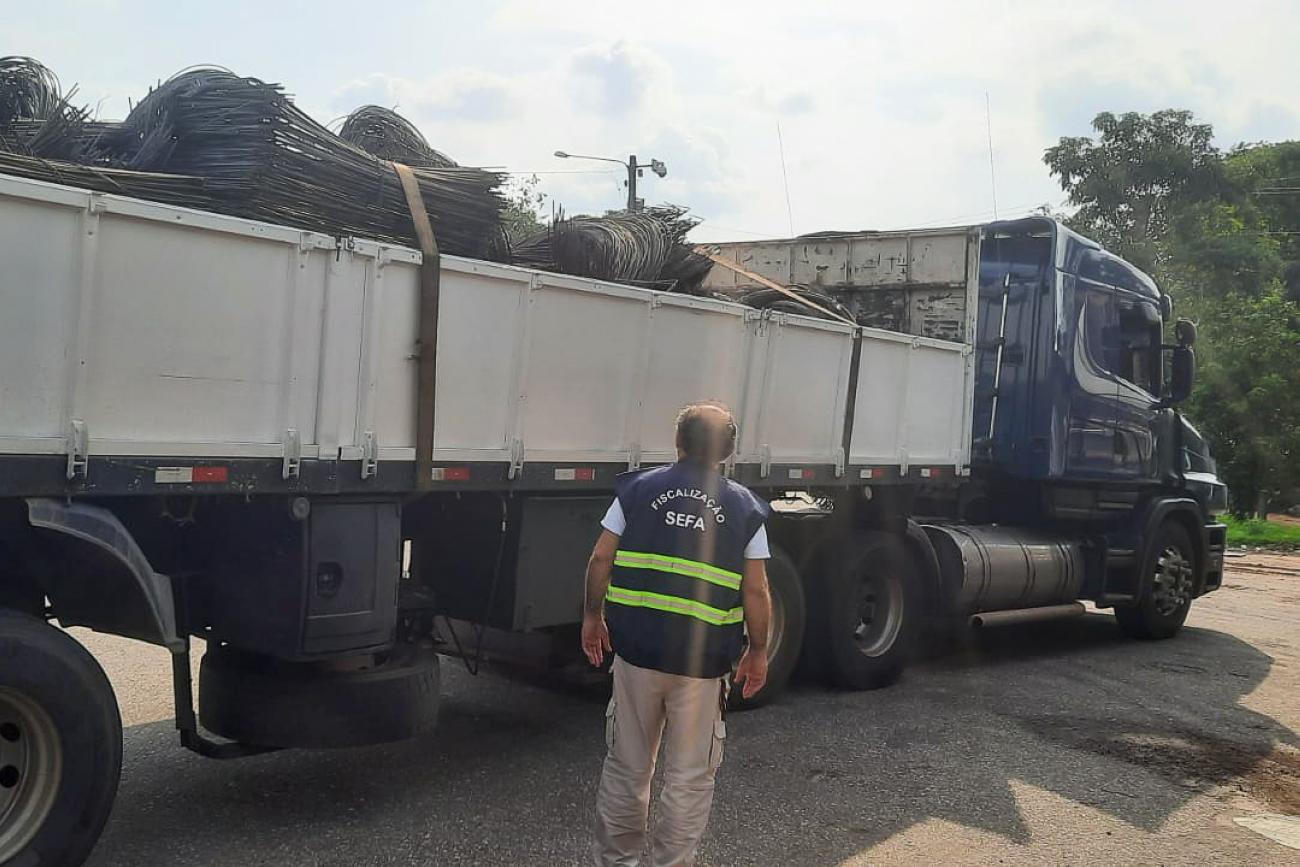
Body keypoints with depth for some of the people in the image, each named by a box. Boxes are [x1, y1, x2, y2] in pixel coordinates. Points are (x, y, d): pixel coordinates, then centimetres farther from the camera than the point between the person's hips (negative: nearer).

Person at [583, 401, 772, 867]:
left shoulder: (639, 489, 2)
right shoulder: (745, 508, -1)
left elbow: (600, 560, -1)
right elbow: (756, 591, -2)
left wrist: (593, 617, 12)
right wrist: (758, 651, 9)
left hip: (636, 649, 2)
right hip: (703, 660, -2)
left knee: (627, 765, 17)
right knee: (690, 776, 11)